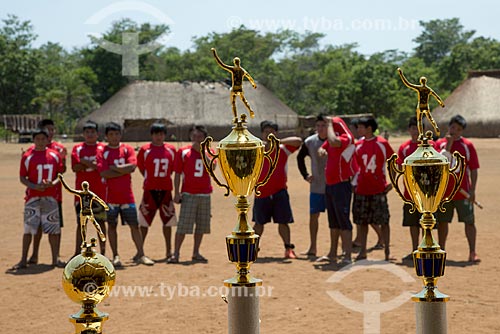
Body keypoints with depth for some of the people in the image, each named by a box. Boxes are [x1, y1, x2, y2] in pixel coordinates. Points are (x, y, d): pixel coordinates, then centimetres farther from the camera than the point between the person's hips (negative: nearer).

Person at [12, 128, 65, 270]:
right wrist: (35, 186, -17)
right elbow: (22, 177, -1)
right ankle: (23, 260, 7)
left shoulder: (55, 155, 5)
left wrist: (53, 183, -11)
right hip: (33, 198, -2)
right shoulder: (27, 156, -1)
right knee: (28, 228, -1)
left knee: (54, 228, 5)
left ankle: (55, 259, 15)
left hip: (51, 197, 2)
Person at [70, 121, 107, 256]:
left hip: (99, 191, -1)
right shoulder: (77, 148, 7)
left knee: (101, 222, 4)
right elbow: (75, 167, -6)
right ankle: (77, 253, 9)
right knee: (81, 223, 5)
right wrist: (92, 164, -12)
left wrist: (85, 163, -11)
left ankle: (103, 252, 10)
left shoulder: (102, 148, 5)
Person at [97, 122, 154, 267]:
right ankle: (115, 256, 12)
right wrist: (124, 170, -11)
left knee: (134, 225, 1)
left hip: (127, 194, 1)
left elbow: (132, 166, -11)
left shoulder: (127, 149, 5)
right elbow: (104, 173, -13)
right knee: (111, 226, 4)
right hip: (111, 194, -1)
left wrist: (114, 167, -9)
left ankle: (140, 255, 6)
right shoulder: (103, 152, 0)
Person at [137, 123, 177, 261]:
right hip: (150, 189, -3)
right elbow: (141, 167, 5)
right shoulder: (145, 149, -3)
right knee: (144, 221, 0)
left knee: (168, 221, 8)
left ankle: (169, 251, 17)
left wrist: (164, 178, 7)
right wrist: (151, 178, 4)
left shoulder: (171, 150, 6)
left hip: (166, 190, 3)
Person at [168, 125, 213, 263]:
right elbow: (177, 174, 1)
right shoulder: (183, 152, 1)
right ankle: (175, 254, -6)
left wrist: (202, 150, -14)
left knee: (201, 226, 8)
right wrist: (176, 193, -5)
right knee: (183, 225, -10)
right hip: (188, 194, -3)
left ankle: (196, 253, 18)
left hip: (205, 194, 3)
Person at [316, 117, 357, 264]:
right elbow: (324, 147, 19)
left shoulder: (347, 138, -15)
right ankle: (332, 254, 24)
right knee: (333, 222, 16)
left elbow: (333, 141, -33)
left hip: (341, 185, -9)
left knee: (343, 221, -9)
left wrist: (330, 124, -18)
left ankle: (347, 256, -8)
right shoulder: (331, 140, 12)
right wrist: (322, 150, -5)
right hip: (329, 185, 9)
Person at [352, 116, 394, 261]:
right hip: (362, 189, 4)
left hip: (379, 189, -4)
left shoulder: (382, 143, -4)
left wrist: (392, 182, -1)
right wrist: (354, 184, 7)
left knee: (383, 221, 0)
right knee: (362, 221, 7)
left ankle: (387, 251, 7)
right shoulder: (358, 145, 7)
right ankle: (363, 251, 15)